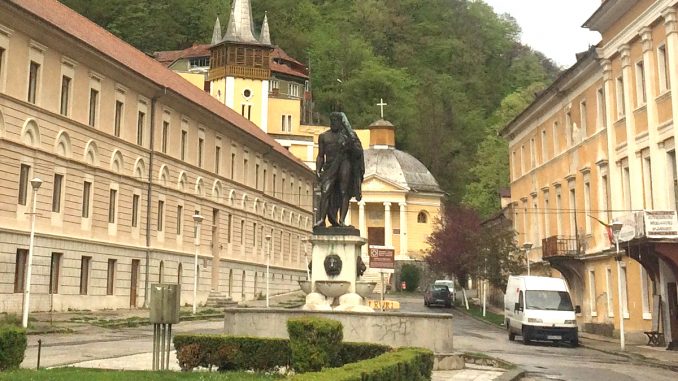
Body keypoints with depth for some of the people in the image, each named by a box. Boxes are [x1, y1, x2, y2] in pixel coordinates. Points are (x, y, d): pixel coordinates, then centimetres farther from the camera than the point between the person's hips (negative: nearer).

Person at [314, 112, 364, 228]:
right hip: (330, 166, 2)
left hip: (345, 163, -2)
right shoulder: (323, 136, 18)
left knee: (344, 192, -8)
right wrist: (318, 170, 7)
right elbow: (320, 156, 18)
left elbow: (358, 153, 6)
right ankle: (321, 219, -18)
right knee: (325, 191, -12)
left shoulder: (348, 135, 11)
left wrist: (350, 146, -13)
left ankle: (341, 220, -9)